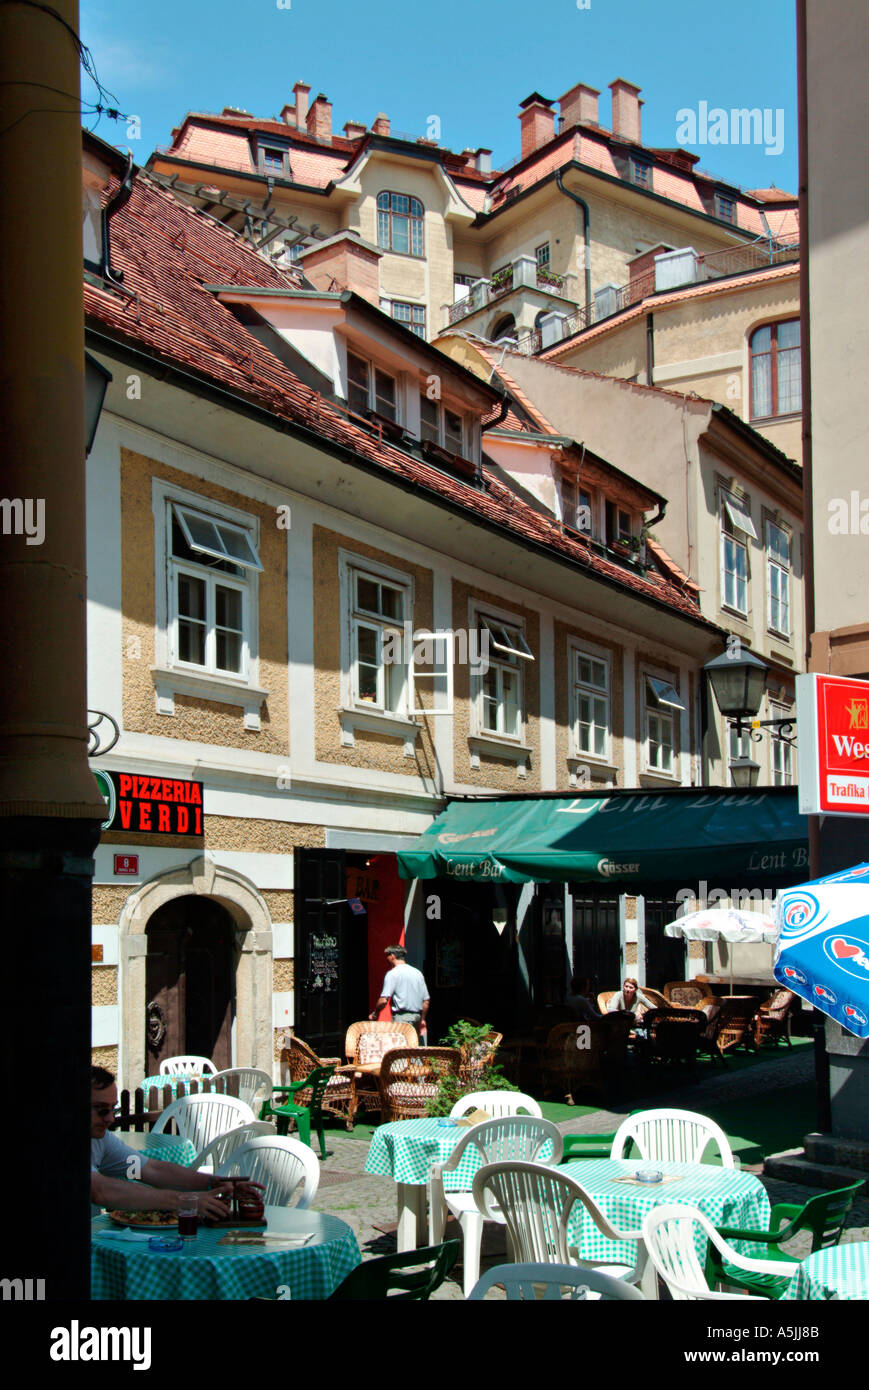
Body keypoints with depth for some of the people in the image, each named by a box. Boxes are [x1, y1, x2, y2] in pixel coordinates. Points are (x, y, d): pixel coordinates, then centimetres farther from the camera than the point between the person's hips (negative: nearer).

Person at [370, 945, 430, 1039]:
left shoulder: (392, 973, -6)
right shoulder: (418, 973, 13)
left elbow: (384, 1000, -13)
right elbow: (426, 1000, 13)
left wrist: (374, 1013, 3)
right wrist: (422, 1020, 22)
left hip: (401, 1017, -7)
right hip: (417, 1016, 7)